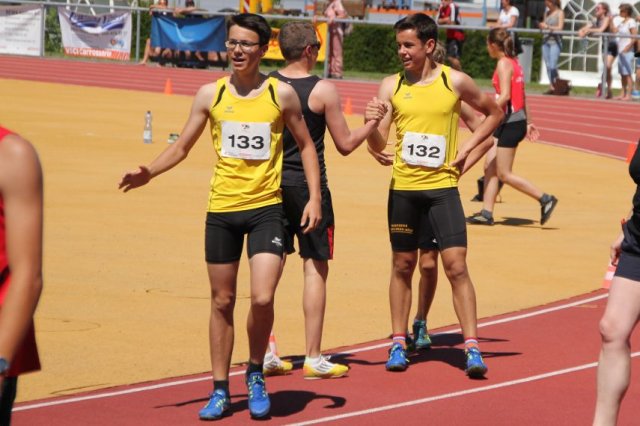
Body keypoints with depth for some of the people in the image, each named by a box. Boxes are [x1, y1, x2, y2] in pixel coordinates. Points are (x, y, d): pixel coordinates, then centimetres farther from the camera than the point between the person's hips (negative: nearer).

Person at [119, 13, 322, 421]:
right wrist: (150, 172, -10)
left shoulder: (281, 93, -1)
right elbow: (182, 147, 8)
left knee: (263, 298, -14)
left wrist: (314, 198, -2)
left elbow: (306, 145, 7)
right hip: (222, 209, 2)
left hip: (266, 208, -2)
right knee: (222, 301, 8)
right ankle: (220, 390, 18)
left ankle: (256, 375, 10)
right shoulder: (211, 94, 2)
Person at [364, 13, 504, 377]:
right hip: (403, 188, 2)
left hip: (443, 187, -2)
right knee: (403, 265, 9)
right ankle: (399, 344, 19)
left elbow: (494, 113, 13)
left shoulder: (455, 82, -2)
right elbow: (379, 145, -2)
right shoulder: (391, 86, 1)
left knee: (456, 265, -8)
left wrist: (467, 148, 3)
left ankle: (472, 348, -6)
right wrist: (371, 125, -23)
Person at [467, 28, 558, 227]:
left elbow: (505, 95, -22)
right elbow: (521, 96, 18)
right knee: (490, 166, 9)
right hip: (517, 120, 10)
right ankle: (487, 213, 8)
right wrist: (527, 122, 22)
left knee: (504, 174, -4)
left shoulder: (504, 63, -13)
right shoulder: (514, 62, 14)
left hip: (511, 122, -10)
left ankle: (545, 199, -2)